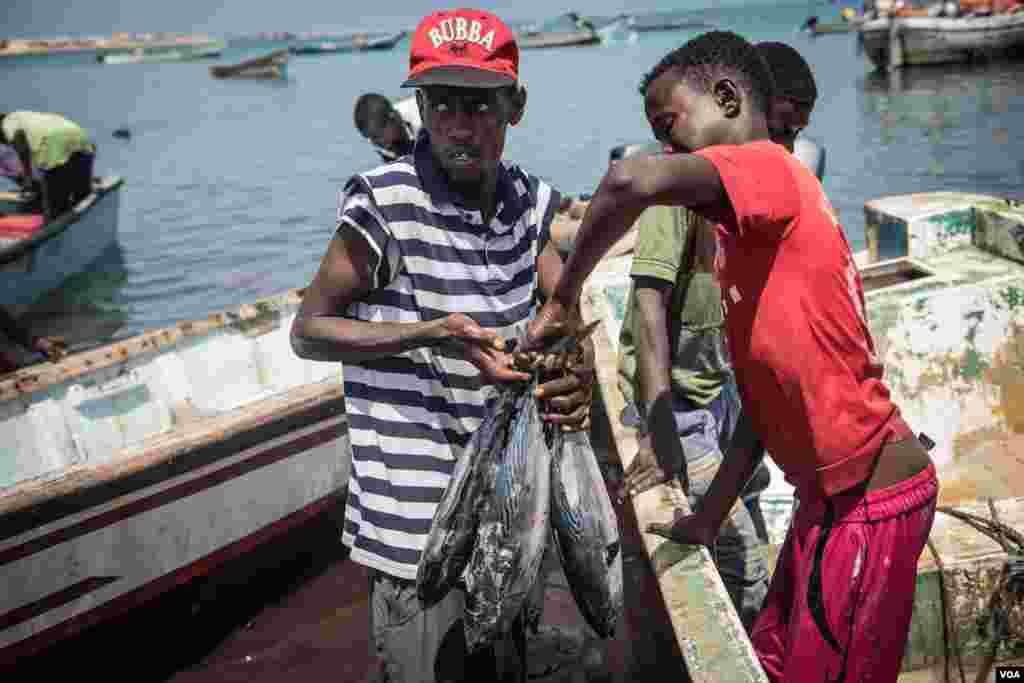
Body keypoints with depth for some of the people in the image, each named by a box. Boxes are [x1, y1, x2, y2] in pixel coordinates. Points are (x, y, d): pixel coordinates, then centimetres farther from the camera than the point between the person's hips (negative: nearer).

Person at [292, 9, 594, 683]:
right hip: (420, 521, -6)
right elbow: (308, 331, -10)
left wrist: (579, 374, -15)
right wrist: (432, 333, -23)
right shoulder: (388, 201, -17)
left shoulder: (525, 199, 2)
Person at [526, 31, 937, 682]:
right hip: (832, 493, 9)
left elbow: (633, 181, -36)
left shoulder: (765, 165, -15)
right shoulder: (755, 227, 13)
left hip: (869, 501, -8)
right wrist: (711, 515, 9)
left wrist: (563, 297, -22)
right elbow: (767, 386, 11)